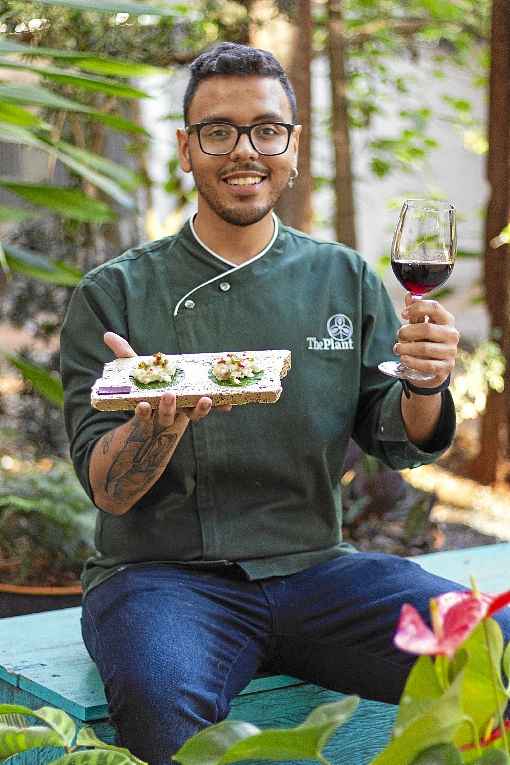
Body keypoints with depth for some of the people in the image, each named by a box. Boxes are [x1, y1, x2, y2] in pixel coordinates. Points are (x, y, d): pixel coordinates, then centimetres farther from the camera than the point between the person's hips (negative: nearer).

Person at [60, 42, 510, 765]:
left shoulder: (345, 280, 10)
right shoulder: (117, 294, 1)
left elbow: (401, 446, 10)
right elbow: (108, 489, -6)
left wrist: (425, 385, -12)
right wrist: (159, 420, -28)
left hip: (312, 567, 3)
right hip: (163, 571, -2)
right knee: (159, 691, -36)